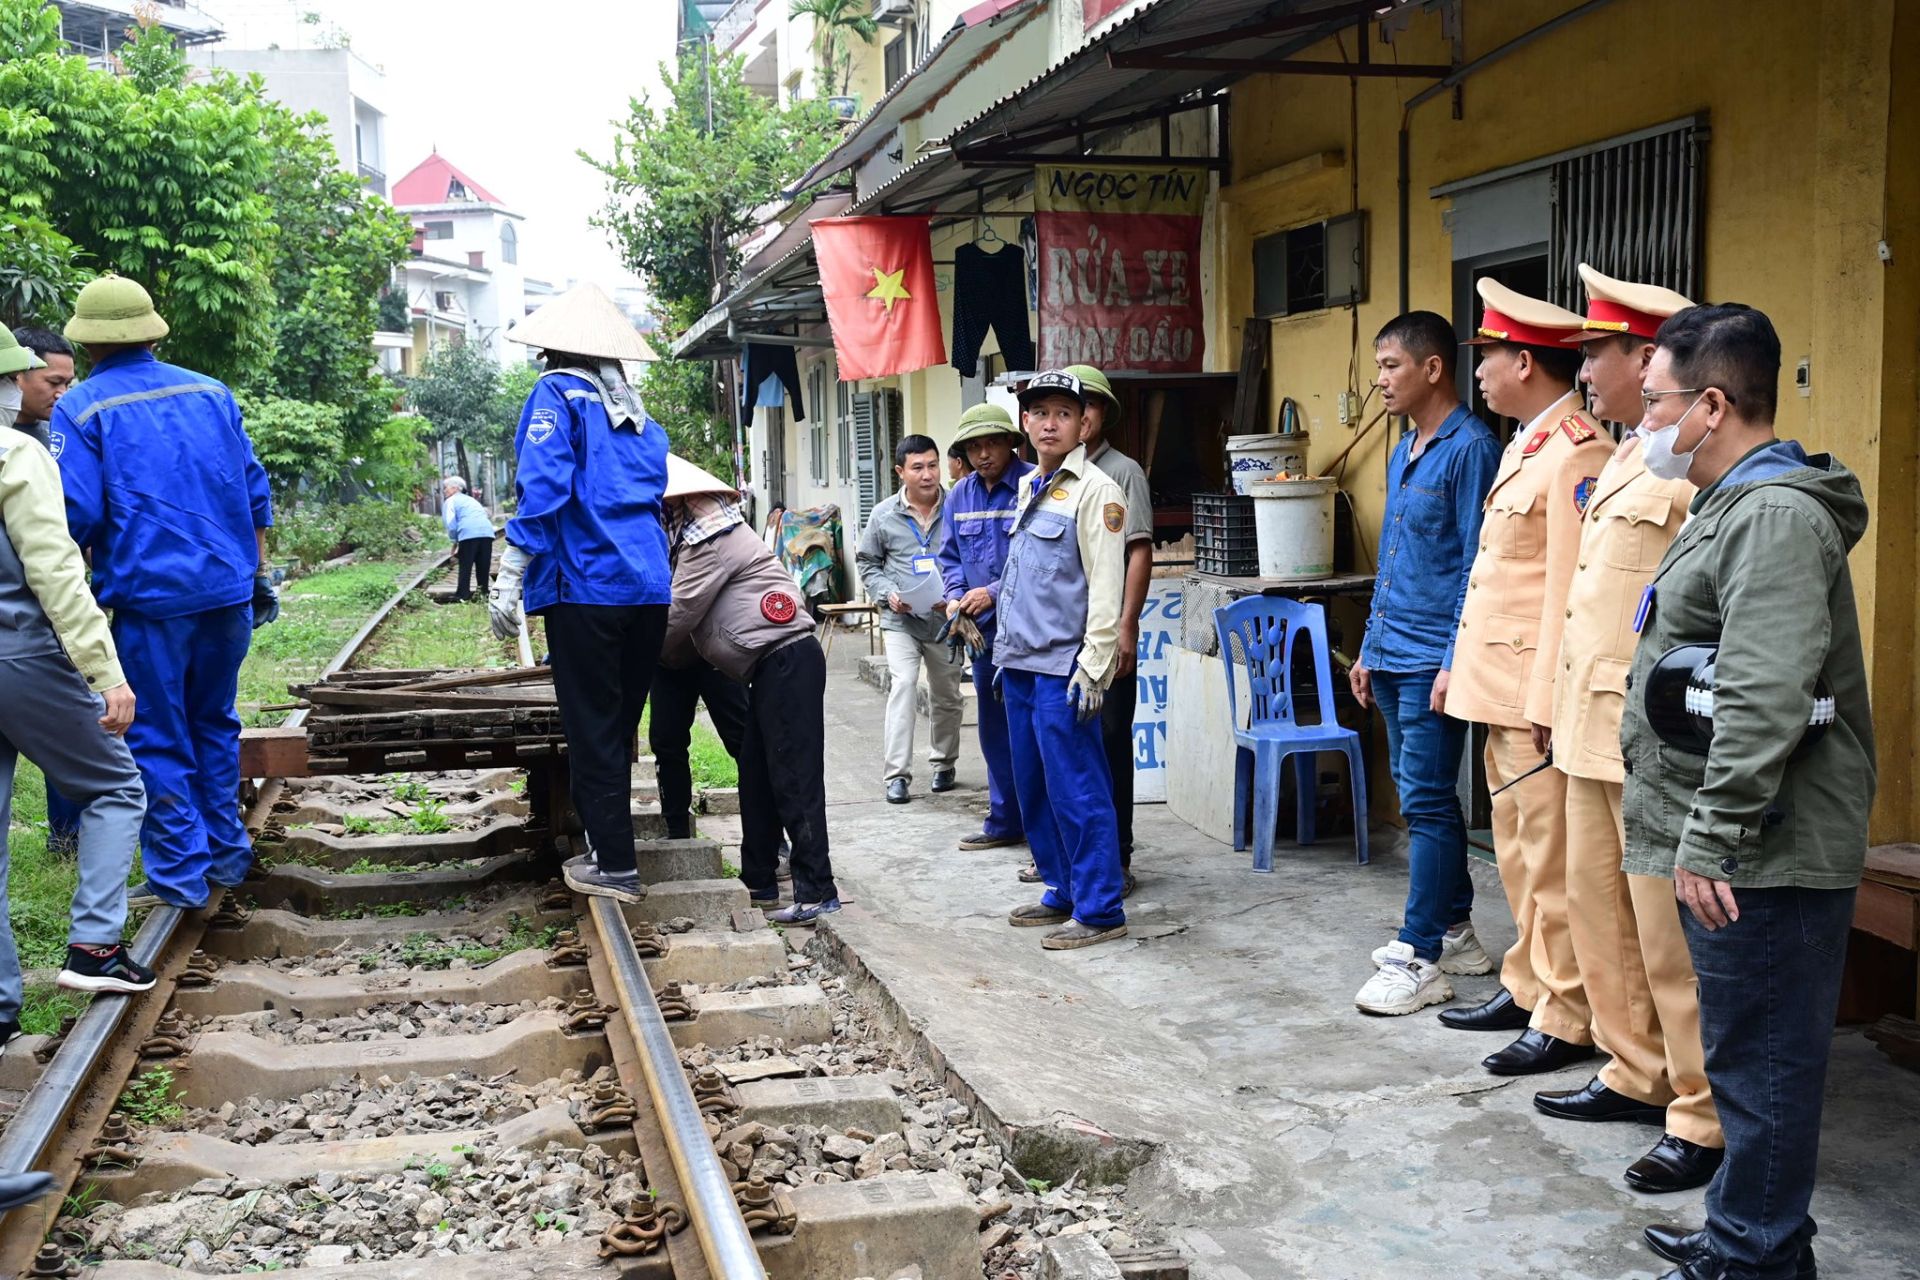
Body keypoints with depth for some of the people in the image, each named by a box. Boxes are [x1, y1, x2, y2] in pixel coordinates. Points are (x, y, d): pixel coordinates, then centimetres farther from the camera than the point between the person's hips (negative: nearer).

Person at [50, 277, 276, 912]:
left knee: (157, 740, 6)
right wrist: (257, 573, 17)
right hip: (229, 590, 5)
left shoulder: (82, 407, -5)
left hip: (149, 596, -5)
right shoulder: (210, 392, 8)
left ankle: (181, 876, 10)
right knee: (215, 724, 19)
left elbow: (77, 515, -11)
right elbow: (255, 493, 10)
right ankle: (226, 856, 25)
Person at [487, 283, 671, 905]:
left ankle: (615, 865, 4)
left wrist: (510, 578, -14)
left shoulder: (559, 393, 0)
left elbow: (542, 486, -13)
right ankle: (608, 840, 25)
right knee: (619, 725, 15)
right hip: (648, 589, 6)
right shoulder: (637, 414, 18)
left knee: (592, 729, 1)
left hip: (587, 587, -6)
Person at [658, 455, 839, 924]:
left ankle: (817, 891, -8)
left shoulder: (708, 535, -12)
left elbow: (679, 614, -10)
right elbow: (691, 618, 22)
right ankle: (759, 882, 22)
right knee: (756, 776, 14)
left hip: (786, 660, -11)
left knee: (793, 779, -10)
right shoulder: (699, 530, 21)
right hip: (771, 666, 11)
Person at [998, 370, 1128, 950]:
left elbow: (1106, 586, -14)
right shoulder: (1029, 486, 16)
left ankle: (1099, 910, 3)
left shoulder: (1095, 490, -9)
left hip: (1063, 669, -8)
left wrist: (1093, 668, -18)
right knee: (1034, 788, 13)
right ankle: (1063, 893, 25)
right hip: (1021, 663, 8)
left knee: (1076, 791, -5)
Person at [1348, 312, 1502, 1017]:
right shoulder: (1402, 453, 16)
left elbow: (1477, 564, -15)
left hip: (1432, 660, -9)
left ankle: (1422, 958, 1)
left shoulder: (1470, 448, -11)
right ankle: (1454, 929, 26)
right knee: (1421, 797, 15)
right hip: (1392, 659, 9)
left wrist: (1455, 662, -19)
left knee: (1426, 802, -5)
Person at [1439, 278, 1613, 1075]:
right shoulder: (1523, 447, 16)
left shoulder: (1579, 454, -16)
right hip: (1499, 688, 10)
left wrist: (1548, 705, -22)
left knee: (1553, 858, -2)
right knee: (1517, 851, 18)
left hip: (1540, 693, -10)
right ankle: (1528, 987, 30)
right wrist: (1460, 665, 19)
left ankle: (1566, 1020, 8)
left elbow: (1570, 590, -20)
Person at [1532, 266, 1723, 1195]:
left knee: (1670, 937, -2)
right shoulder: (1623, 462, 16)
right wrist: (1562, 703, 21)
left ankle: (1704, 1118, 11)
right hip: (1592, 731, 10)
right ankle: (1637, 1074, 32)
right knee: (1598, 911, 18)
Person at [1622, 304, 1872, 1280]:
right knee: (1746, 1056, 19)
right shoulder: (1734, 505, 17)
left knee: (1759, 1064, 1)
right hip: (1733, 847, 11)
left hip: (1763, 864, -10)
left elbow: (1762, 705, -26)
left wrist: (1713, 841, -23)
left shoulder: (1776, 517, -18)